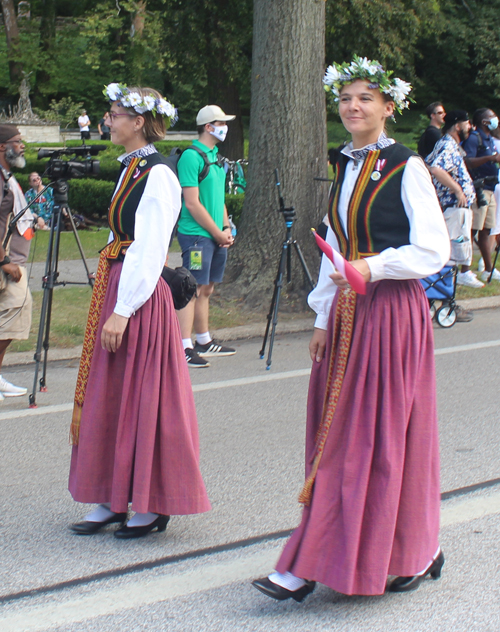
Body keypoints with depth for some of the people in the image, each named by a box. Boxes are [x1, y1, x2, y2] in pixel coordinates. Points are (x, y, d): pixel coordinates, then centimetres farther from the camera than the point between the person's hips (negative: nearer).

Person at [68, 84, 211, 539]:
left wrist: (123, 310, -22)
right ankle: (112, 500, 19)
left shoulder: (158, 176, -14)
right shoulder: (131, 169, 14)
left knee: (140, 396, -3)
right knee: (109, 397, 11)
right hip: (114, 288, 10)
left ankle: (153, 505, 8)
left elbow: (148, 252, -20)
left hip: (140, 297, -10)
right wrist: (111, 303, 16)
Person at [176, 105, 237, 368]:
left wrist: (227, 228, 8)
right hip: (197, 235, -9)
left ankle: (204, 342, 24)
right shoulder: (192, 156, -13)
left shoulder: (215, 156, 16)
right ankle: (185, 348, -8)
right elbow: (192, 203, -16)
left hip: (216, 235, 9)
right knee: (192, 290, -9)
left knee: (206, 289, 15)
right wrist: (218, 233, -12)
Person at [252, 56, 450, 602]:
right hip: (348, 313, 7)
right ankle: (310, 566, 12)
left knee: (384, 433, -4)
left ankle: (414, 553, 10)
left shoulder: (406, 167, -7)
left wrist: (373, 268, -21)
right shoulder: (345, 168, 14)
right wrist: (324, 318, 14)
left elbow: (434, 251, -11)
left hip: (393, 312, -7)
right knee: (336, 437, 6)